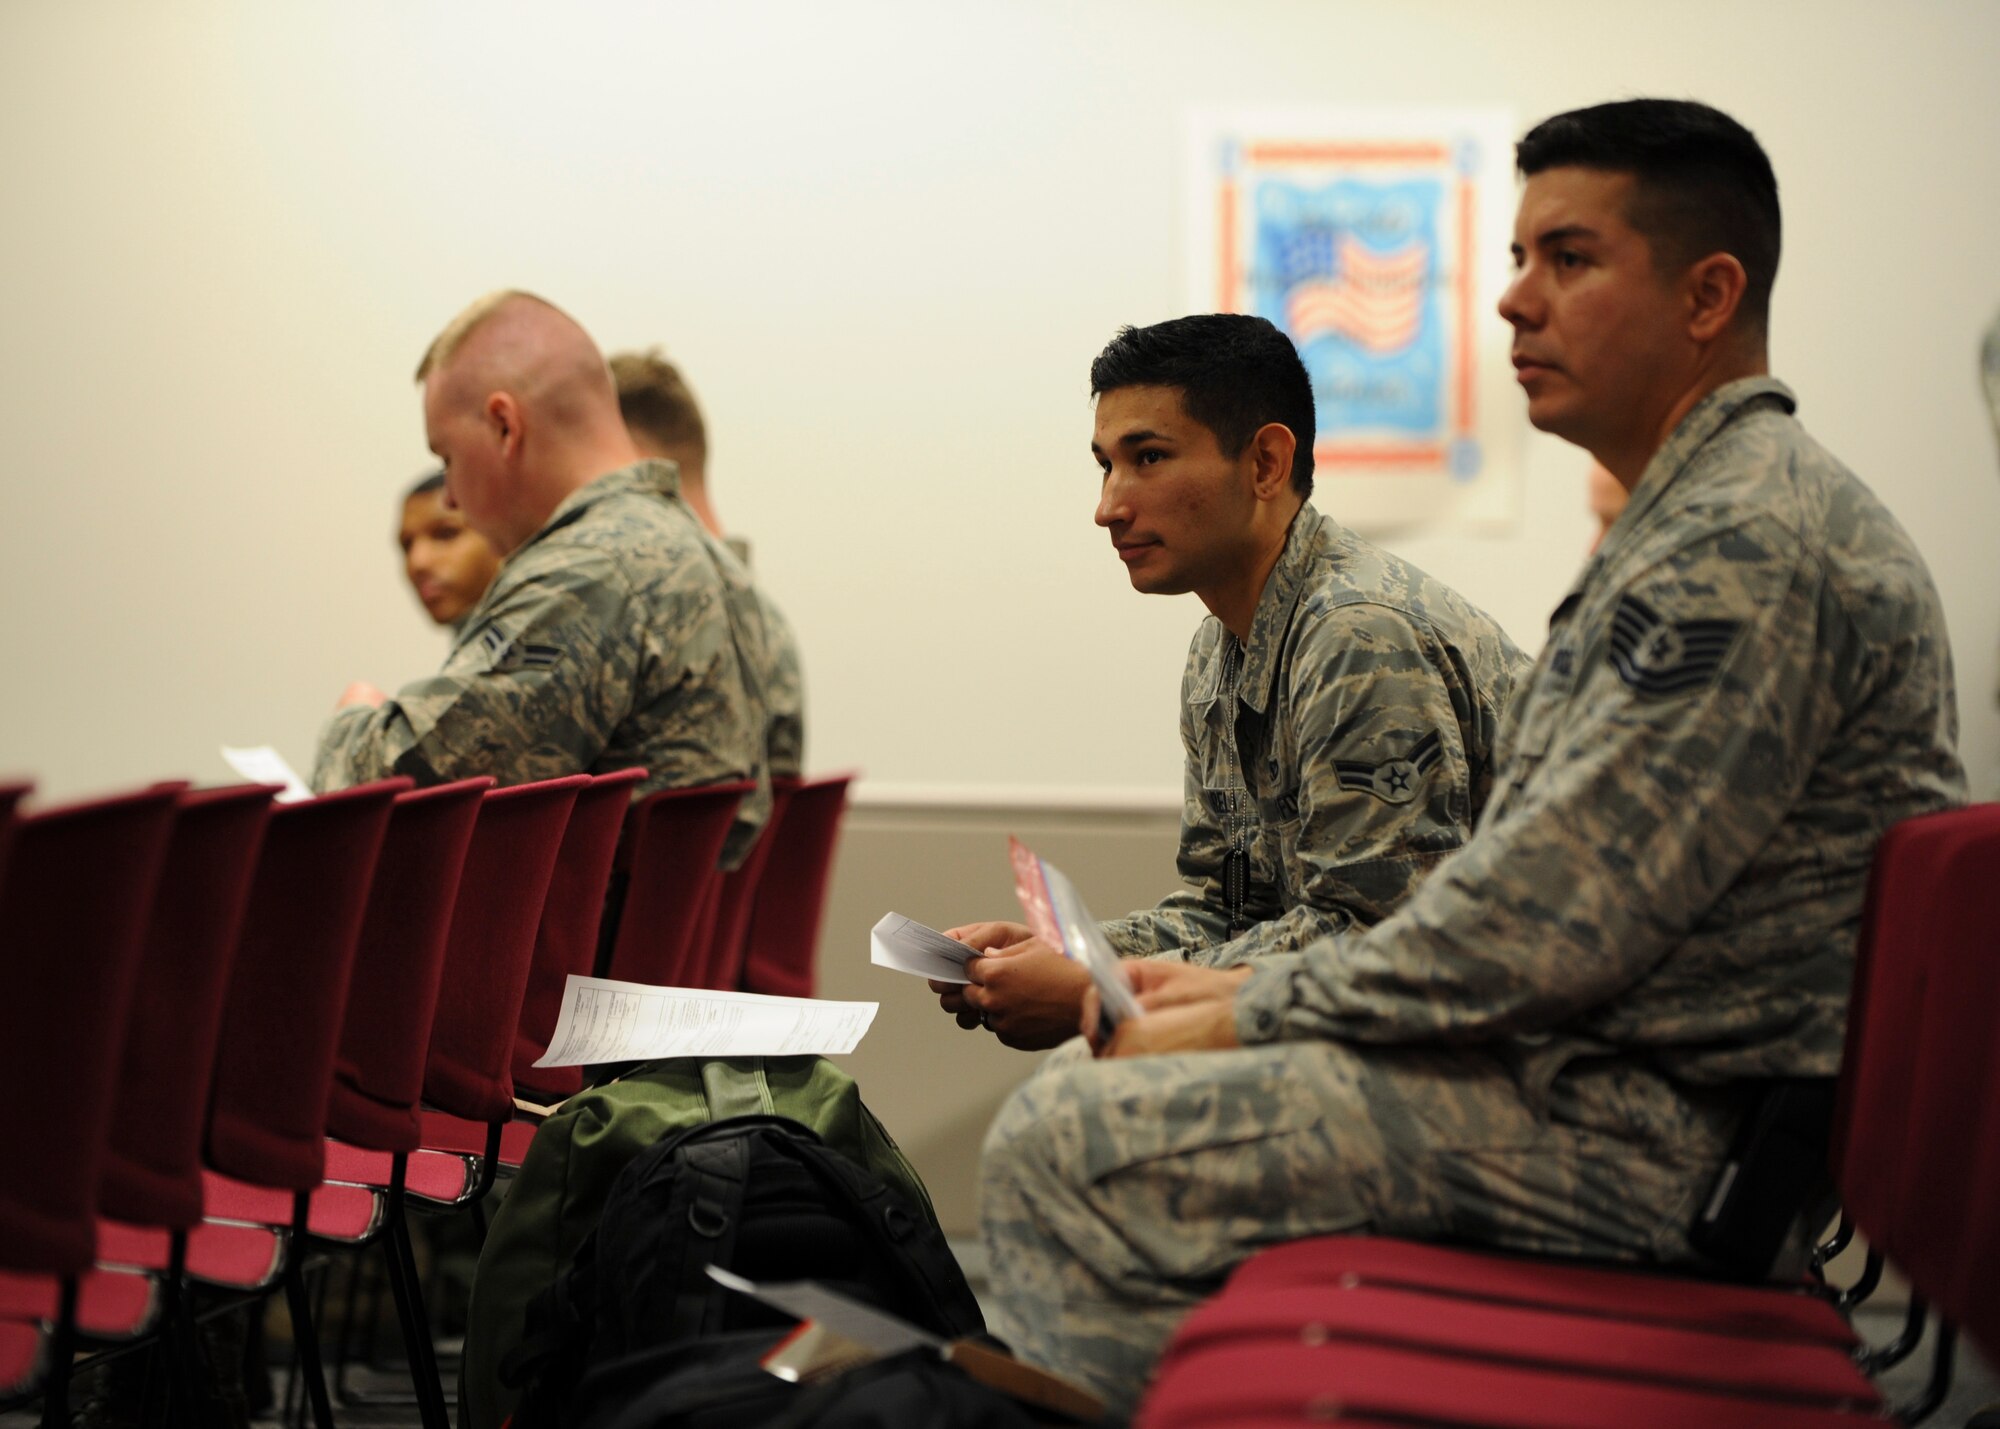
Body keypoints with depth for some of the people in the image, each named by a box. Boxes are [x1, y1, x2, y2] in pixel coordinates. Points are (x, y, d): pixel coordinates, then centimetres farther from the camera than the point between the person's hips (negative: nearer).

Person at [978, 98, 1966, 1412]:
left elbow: (1552, 924, -24)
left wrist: (1246, 1016, -11)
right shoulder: (1706, 524, 18)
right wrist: (1252, 989, 10)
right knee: (1092, 1097, 15)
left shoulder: (1749, 547, -18)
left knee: (1063, 1148, -17)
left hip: (1650, 1133, -11)